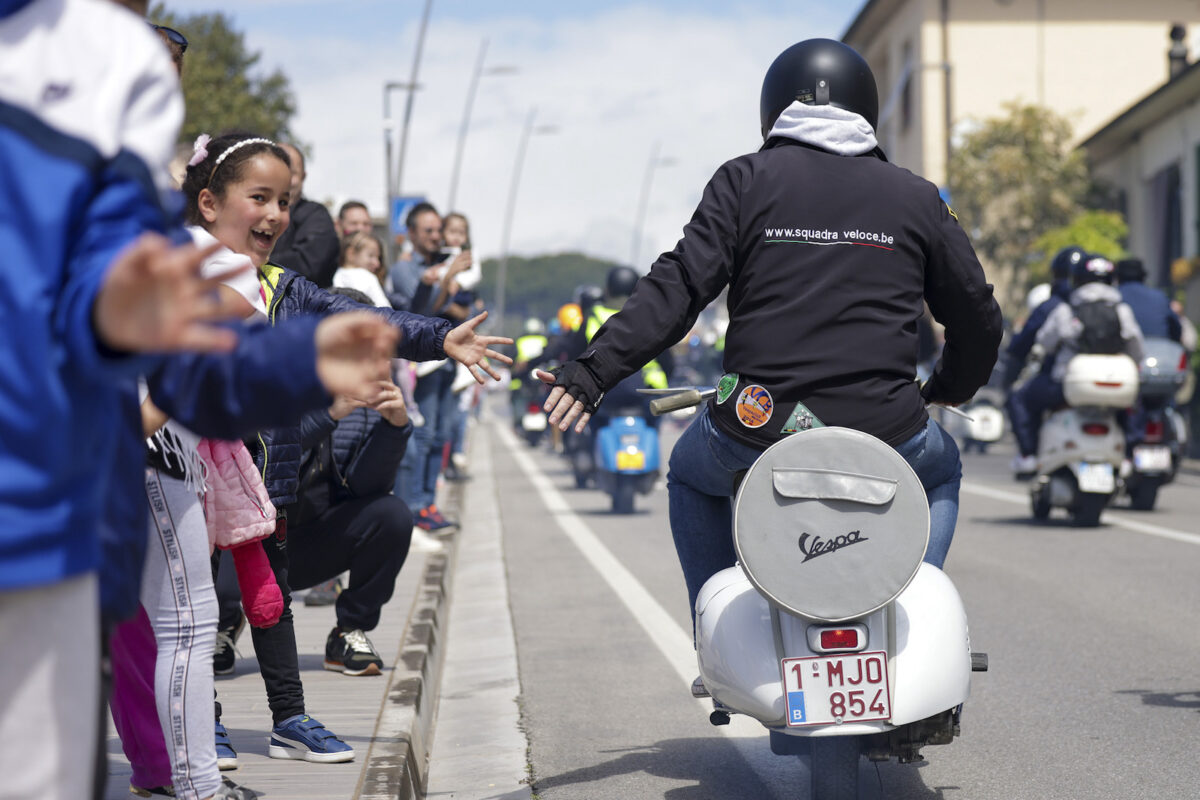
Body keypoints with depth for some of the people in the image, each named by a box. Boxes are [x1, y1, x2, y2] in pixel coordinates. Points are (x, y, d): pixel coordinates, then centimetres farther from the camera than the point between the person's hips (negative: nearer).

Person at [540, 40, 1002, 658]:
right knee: (940, 470, 36)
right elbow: (977, 316, 16)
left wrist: (594, 369, -7)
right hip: (885, 434, 1)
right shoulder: (916, 198, 11)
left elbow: (680, 286, -6)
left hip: (757, 431, -1)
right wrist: (951, 387, 35)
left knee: (690, 474, 34)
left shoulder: (746, 180, 5)